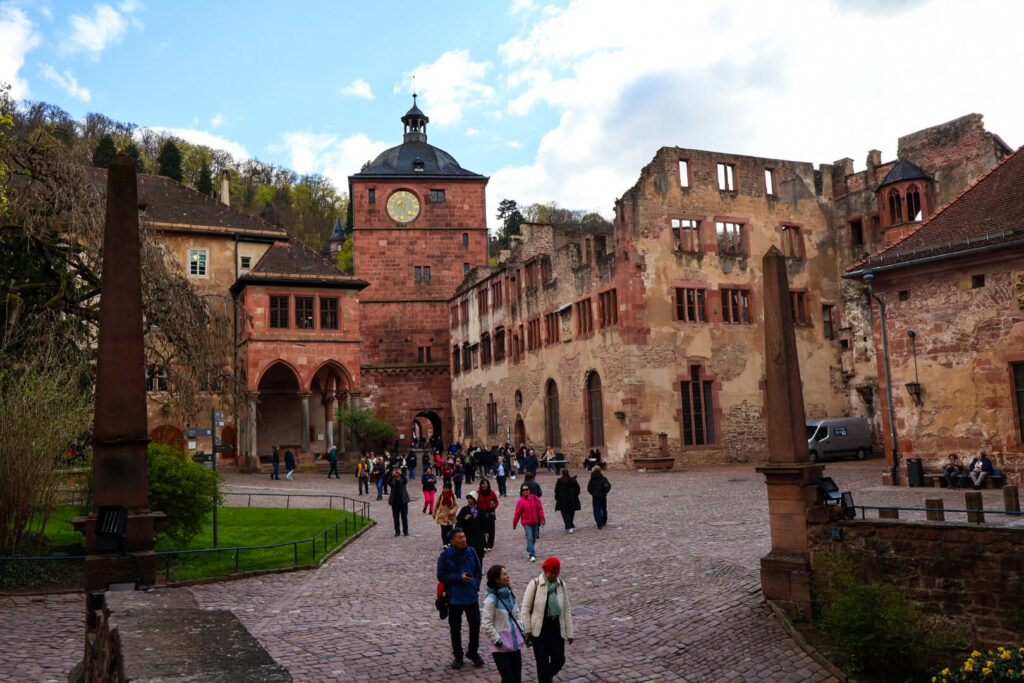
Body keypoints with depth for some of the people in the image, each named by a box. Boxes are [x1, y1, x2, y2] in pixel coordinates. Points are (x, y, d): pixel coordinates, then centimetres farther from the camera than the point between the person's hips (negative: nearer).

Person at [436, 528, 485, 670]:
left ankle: (473, 652, 29)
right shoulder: (445, 555, -11)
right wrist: (459, 577, -21)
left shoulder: (471, 552, -3)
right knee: (455, 628, 9)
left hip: (471, 597, 2)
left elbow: (478, 572, 7)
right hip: (454, 598, -2)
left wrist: (475, 586, -8)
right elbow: (441, 576, -12)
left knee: (475, 625, 7)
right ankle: (457, 656, 25)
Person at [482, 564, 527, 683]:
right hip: (501, 647, -7)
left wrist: (522, 631, 7)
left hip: (515, 643, 7)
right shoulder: (491, 599, -18)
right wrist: (497, 641, -14)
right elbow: (486, 624, -17)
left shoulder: (509, 593, 5)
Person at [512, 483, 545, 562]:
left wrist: (542, 519, -7)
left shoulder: (535, 498, 0)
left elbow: (540, 509, 1)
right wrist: (514, 525, 6)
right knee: (529, 538, -12)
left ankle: (529, 550, 37)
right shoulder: (520, 501, -6)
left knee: (534, 538, 13)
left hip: (535, 522, 3)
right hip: (526, 523, -3)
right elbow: (517, 514, 0)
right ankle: (532, 555, -12)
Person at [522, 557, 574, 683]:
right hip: (539, 630, -3)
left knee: (559, 659, 8)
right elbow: (526, 608, -6)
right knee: (542, 662, 0)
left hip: (557, 629, 4)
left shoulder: (561, 585, 2)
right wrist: (527, 630, -8)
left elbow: (567, 610, 6)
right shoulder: (534, 584, -10)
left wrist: (569, 633, 5)